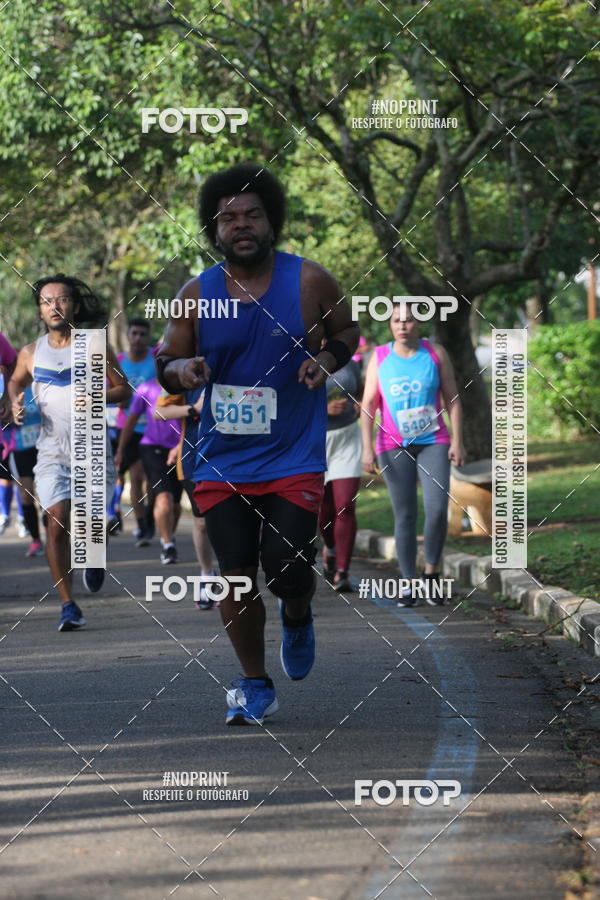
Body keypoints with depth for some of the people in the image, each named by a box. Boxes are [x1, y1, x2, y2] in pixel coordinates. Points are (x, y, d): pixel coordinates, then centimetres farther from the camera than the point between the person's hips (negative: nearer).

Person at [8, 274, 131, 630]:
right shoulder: (31, 353, 5)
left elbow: (124, 389, 4)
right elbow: (16, 382, 24)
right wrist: (17, 404, 3)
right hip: (52, 450, 1)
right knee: (57, 523, -13)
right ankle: (68, 604, -6)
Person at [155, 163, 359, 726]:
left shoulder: (310, 282, -3)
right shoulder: (196, 295, 1)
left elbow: (348, 330, 11)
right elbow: (165, 367, 10)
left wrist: (329, 358, -10)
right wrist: (181, 369, -14)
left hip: (294, 460, -2)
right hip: (221, 462, 2)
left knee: (287, 572, -10)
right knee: (236, 577, 1)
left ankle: (297, 618, 28)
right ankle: (255, 686, 20)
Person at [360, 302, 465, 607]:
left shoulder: (435, 353, 1)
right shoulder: (379, 358, 2)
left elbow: (452, 399, 4)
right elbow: (368, 405, 1)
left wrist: (457, 441, -4)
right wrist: (367, 447, -8)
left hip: (433, 444, 0)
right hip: (394, 447, 0)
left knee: (437, 508, -17)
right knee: (404, 516, -1)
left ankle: (431, 571, 3)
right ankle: (408, 586, 6)